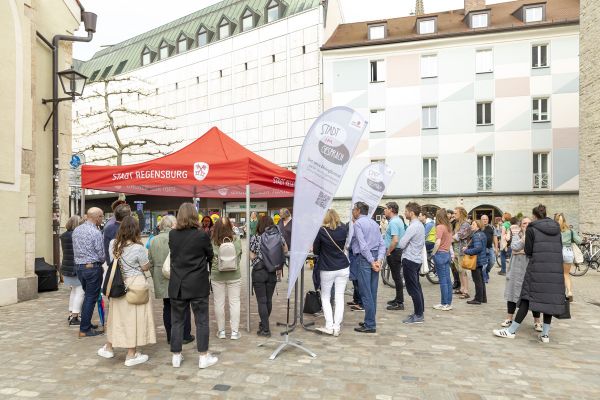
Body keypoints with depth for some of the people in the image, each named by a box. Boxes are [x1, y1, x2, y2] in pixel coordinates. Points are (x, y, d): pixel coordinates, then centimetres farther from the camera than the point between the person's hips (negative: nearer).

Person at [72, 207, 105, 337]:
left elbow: (75, 250, 14)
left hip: (79, 266, 8)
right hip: (93, 267, -8)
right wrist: (101, 263, 7)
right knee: (91, 298, 1)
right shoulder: (96, 232, -16)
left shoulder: (76, 230, 7)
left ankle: (86, 323, 30)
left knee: (87, 296, 21)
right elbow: (101, 254, -12)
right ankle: (84, 329, 6)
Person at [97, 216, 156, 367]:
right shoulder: (138, 248, -20)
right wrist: (145, 254, 6)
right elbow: (146, 267, -9)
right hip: (134, 284, -6)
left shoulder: (113, 244, -2)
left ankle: (108, 348, 37)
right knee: (133, 317, 4)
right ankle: (131, 355, 13)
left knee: (117, 315, 21)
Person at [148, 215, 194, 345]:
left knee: (167, 308, 14)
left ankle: (170, 337, 21)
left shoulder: (154, 240, 5)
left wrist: (156, 278, 20)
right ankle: (185, 336, 16)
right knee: (183, 308, 8)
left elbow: (151, 263, 10)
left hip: (162, 282, 5)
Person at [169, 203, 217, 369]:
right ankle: (203, 357, 13)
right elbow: (210, 255, 1)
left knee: (177, 321, 14)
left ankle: (176, 356, 23)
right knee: (201, 321, 7)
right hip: (198, 285, -3)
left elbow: (173, 254, 8)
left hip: (177, 285, 3)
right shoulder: (202, 235, -13)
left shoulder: (172, 234, -4)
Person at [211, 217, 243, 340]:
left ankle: (221, 331, 22)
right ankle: (235, 331, 14)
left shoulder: (212, 242, -12)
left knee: (219, 303, 11)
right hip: (234, 275, 0)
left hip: (216, 276, 0)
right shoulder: (237, 240, -9)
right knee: (234, 302, 9)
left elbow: (210, 258, 0)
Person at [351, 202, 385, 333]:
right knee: (372, 292, 12)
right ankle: (370, 321, 21)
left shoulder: (358, 223, -7)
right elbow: (382, 244, 7)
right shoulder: (374, 223, 15)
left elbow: (363, 245, -17)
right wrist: (379, 260, -2)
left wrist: (372, 261, -14)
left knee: (366, 293, -3)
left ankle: (370, 325, 0)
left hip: (364, 258, -8)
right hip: (375, 258, 8)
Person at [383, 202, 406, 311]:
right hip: (397, 252, 10)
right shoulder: (398, 220, 14)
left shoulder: (393, 222, -19)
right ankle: (398, 299, 28)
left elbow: (395, 240, -28)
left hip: (394, 253, -10)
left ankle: (399, 303, 4)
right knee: (397, 276, 17)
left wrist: (388, 252, -16)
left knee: (396, 277, -3)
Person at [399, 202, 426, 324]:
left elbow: (402, 244, -21)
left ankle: (418, 316, 3)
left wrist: (402, 238, 0)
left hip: (409, 259, -10)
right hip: (417, 259, 10)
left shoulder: (413, 227, -19)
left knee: (413, 288, -3)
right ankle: (420, 312, 24)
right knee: (417, 287, 16)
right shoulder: (420, 225, 10)